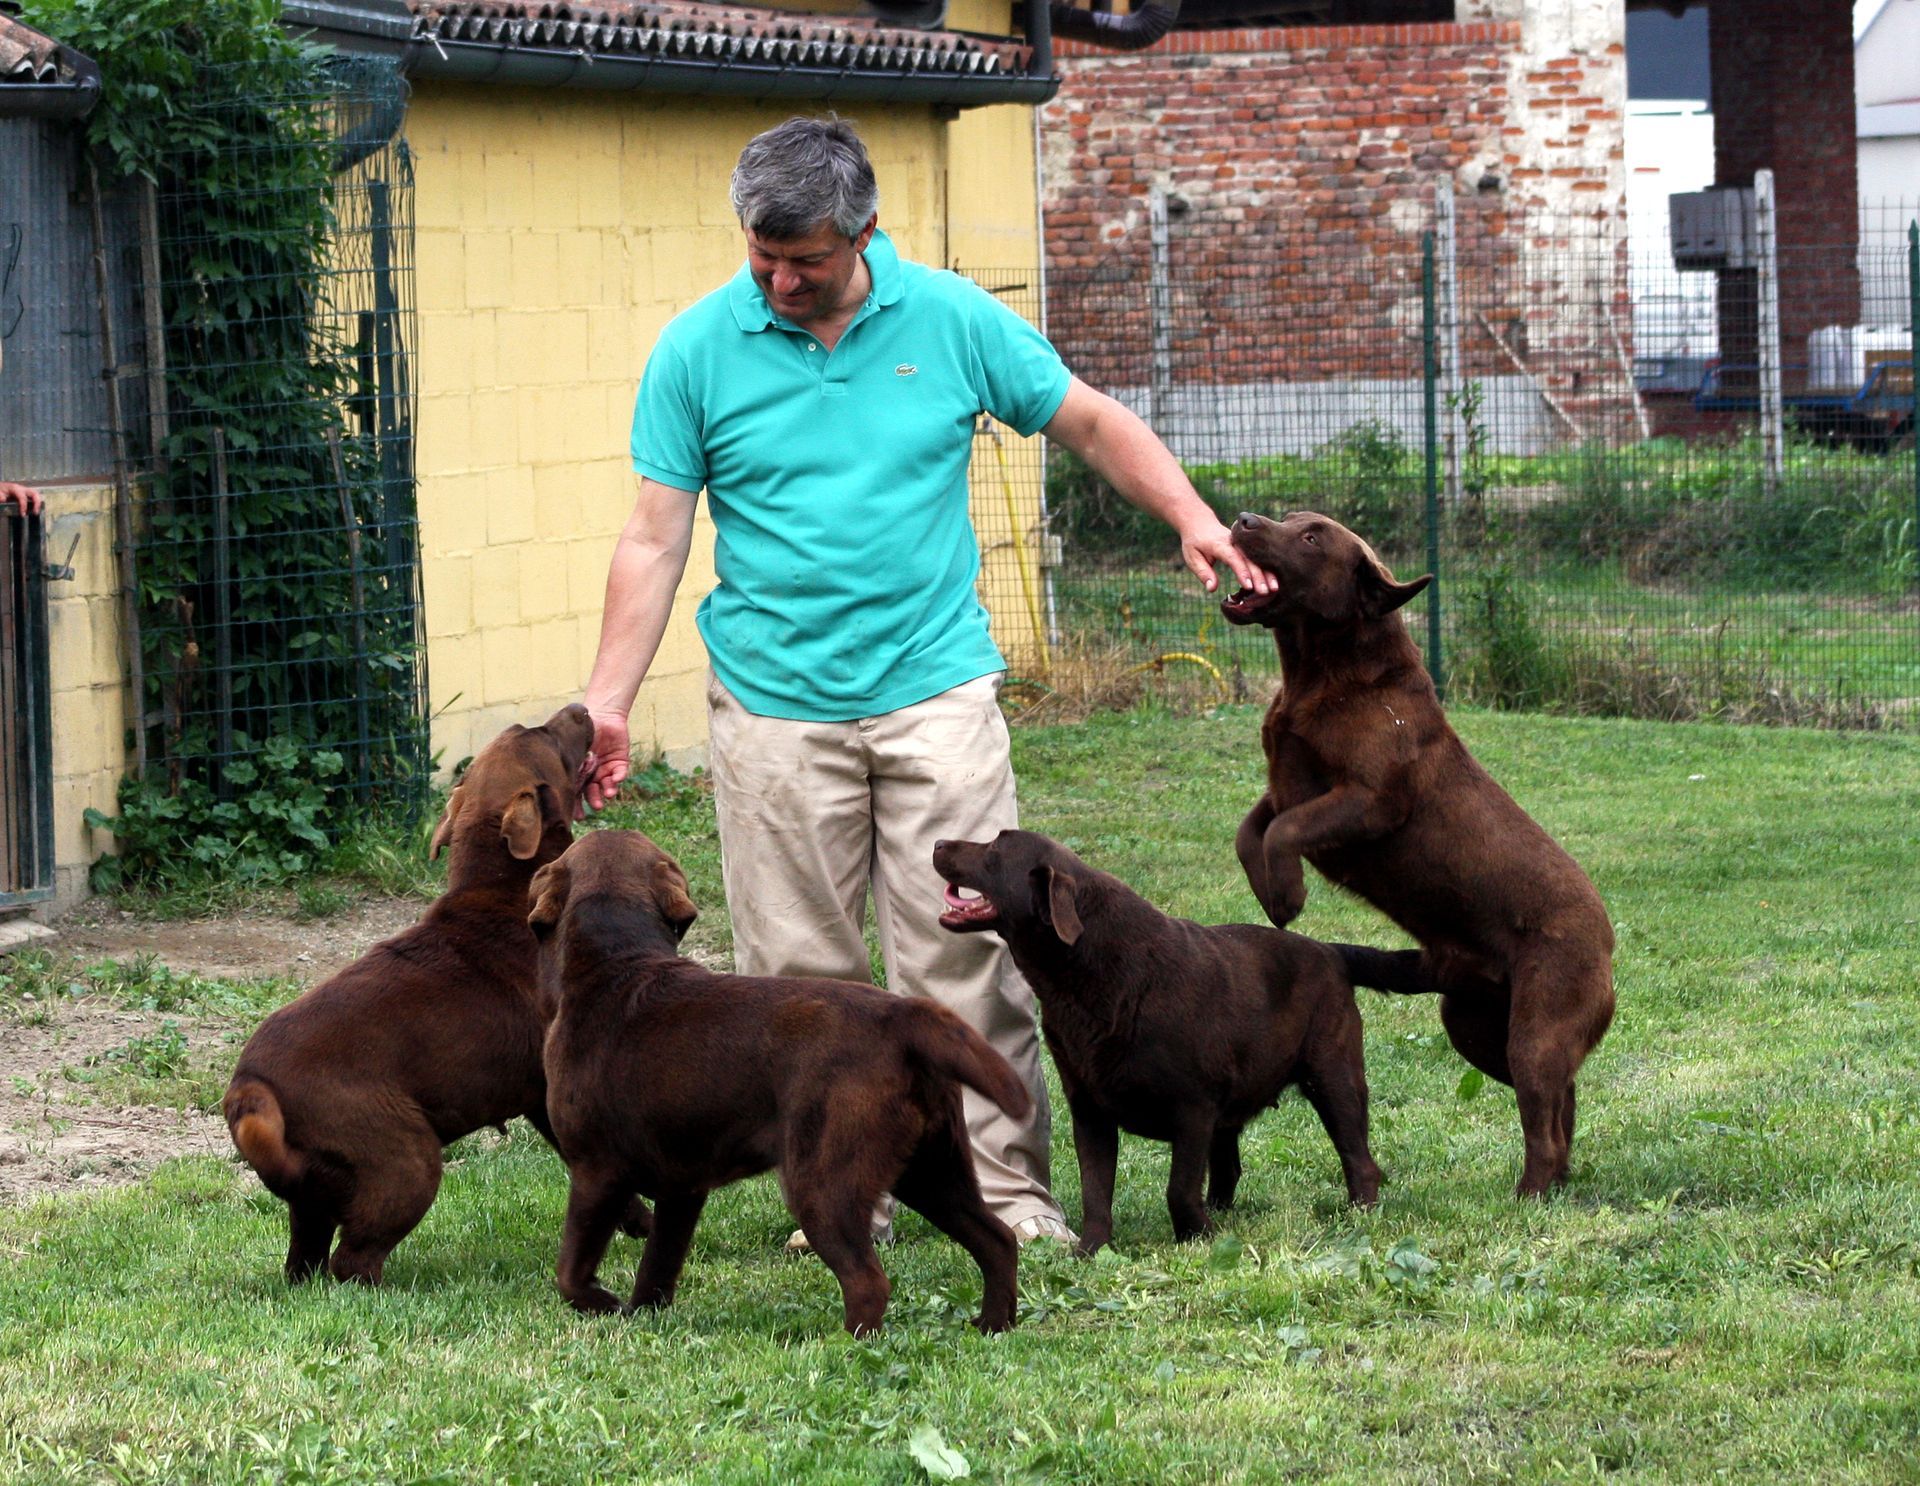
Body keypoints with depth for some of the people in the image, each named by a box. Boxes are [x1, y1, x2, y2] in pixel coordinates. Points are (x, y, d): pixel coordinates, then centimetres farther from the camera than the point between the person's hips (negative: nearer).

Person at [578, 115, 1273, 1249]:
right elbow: (655, 540, 1)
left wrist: (1192, 519, -4)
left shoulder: (951, 318, 0)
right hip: (773, 714, 0)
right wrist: (605, 708, -3)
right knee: (801, 973, 2)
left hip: (935, 690, 0)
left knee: (969, 953, -4)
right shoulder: (698, 349, -1)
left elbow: (1091, 423, 10)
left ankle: (1009, 1187, 2)